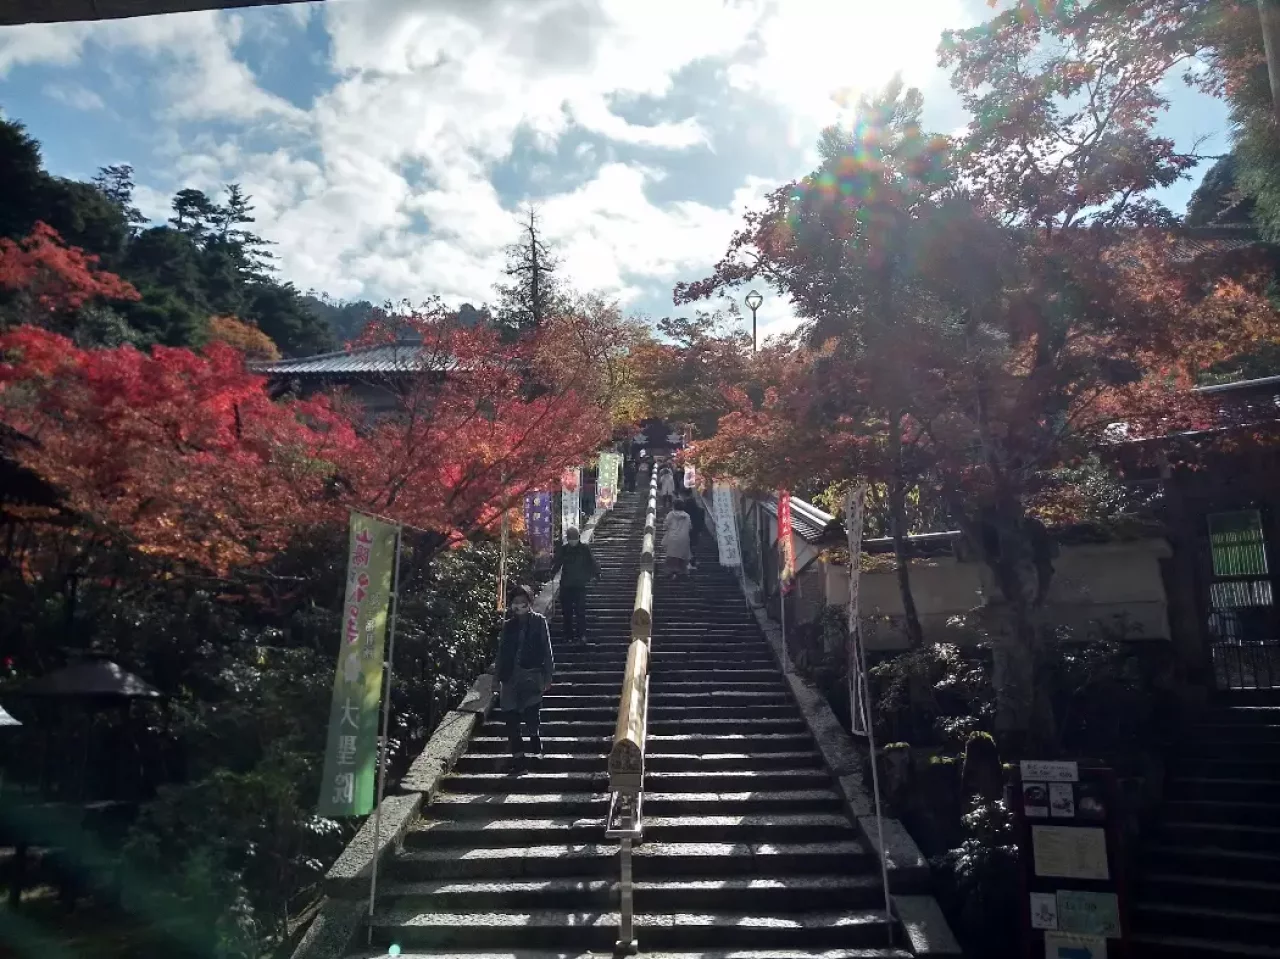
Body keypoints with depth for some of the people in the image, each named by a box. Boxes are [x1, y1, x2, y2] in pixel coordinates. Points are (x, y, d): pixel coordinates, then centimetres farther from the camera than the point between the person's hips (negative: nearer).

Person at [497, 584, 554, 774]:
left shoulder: (539, 621, 3)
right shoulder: (508, 625, 12)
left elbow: (547, 650, 1)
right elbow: (502, 652, 15)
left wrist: (548, 675, -3)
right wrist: (499, 678, 12)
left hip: (532, 674, -3)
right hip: (511, 676, 3)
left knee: (531, 713, -11)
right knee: (511, 719, -1)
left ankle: (533, 734, 24)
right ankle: (518, 759, 6)